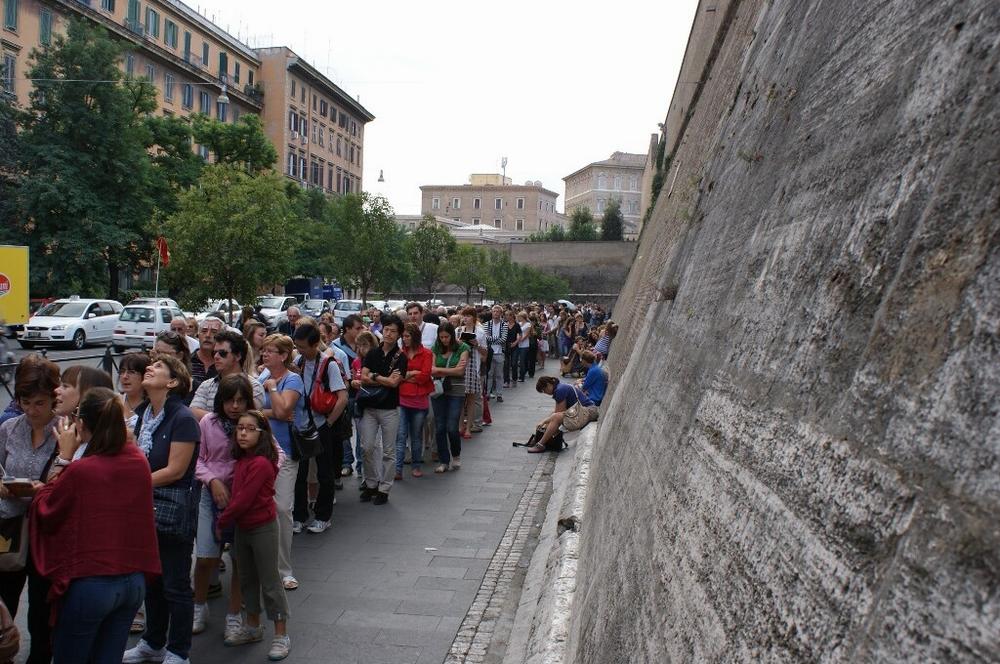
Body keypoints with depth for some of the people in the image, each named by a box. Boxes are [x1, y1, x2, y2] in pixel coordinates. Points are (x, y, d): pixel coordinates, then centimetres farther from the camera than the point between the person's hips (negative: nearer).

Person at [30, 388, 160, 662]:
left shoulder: (80, 470, -18)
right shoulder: (139, 461, -2)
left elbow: (44, 510, -1)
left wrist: (64, 457, -2)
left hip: (90, 585, -5)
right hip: (134, 581, 5)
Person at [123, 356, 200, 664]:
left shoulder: (183, 418, -18)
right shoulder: (144, 413, 6)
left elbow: (175, 470, -19)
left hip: (174, 510, -8)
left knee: (175, 585, 5)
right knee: (151, 578, 21)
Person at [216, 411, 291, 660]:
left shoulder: (261, 463, -23)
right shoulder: (242, 459, 4)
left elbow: (243, 499, -22)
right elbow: (237, 494, 11)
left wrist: (222, 521, -11)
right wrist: (226, 520, 0)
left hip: (263, 528, -9)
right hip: (243, 527, 9)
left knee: (270, 582, 0)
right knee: (247, 579, 20)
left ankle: (281, 636, 10)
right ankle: (253, 627, 35)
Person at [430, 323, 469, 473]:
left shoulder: (463, 348, -3)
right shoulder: (436, 348, 5)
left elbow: (460, 371, -12)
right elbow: (432, 370, -4)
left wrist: (439, 370, -6)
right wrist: (451, 371, -12)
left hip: (456, 392, -3)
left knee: (452, 427, -4)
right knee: (439, 428, 3)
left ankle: (456, 455, 22)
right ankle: (443, 461, 15)